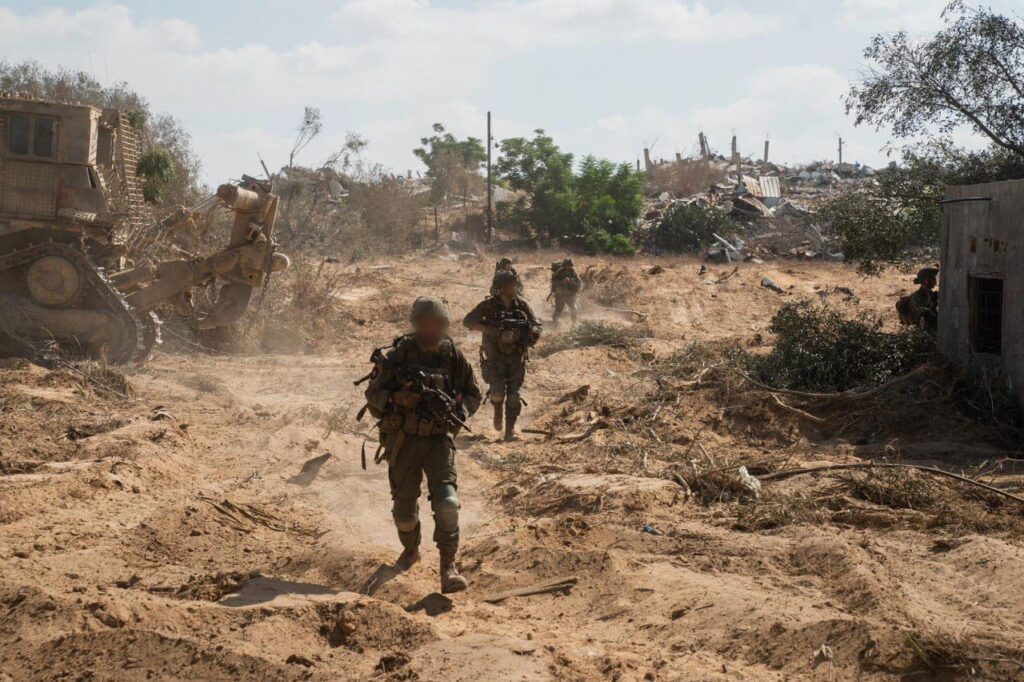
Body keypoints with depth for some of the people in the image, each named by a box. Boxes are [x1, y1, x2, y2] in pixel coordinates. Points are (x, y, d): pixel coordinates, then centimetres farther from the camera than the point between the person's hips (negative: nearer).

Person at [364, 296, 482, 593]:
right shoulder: (398, 355, -6)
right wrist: (402, 395, -24)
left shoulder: (454, 356, 0)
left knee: (446, 501, -18)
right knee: (404, 507, 7)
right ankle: (411, 550, 37)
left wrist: (455, 412, -11)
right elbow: (373, 395, -6)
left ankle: (448, 568, -14)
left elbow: (474, 395, 9)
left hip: (439, 438, 0)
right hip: (404, 438, 0)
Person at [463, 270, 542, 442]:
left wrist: (532, 332, -22)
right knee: (497, 392, -15)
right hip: (495, 355, -2)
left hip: (516, 356, 2)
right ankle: (498, 411, 18)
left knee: (514, 396, 0)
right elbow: (468, 321, -14)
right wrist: (490, 329, -25)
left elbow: (536, 325, 2)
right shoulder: (489, 304, -10)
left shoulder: (522, 304, -2)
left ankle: (510, 430, 11)